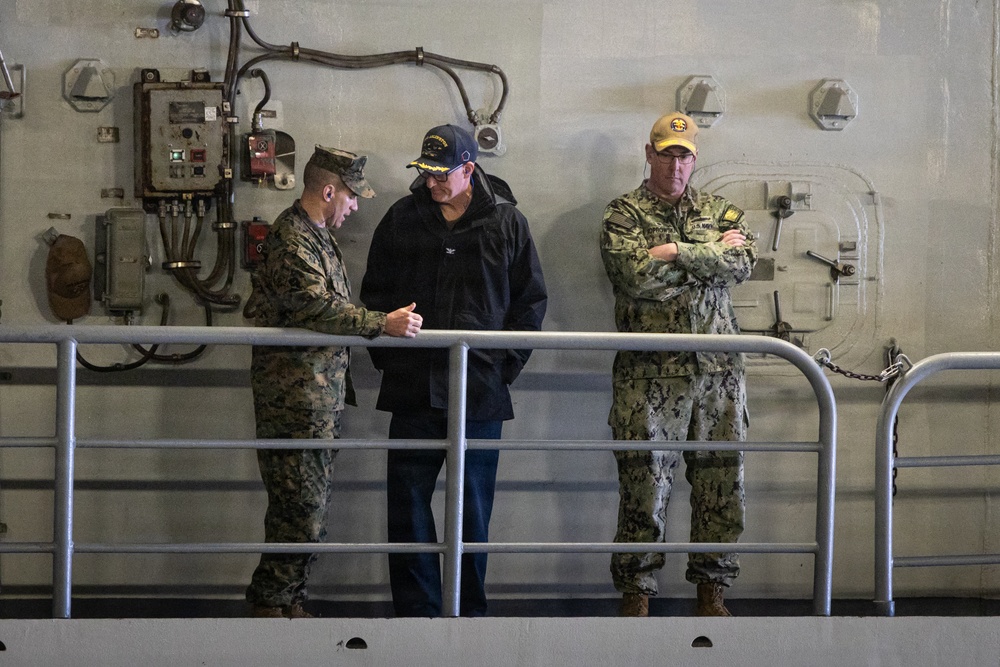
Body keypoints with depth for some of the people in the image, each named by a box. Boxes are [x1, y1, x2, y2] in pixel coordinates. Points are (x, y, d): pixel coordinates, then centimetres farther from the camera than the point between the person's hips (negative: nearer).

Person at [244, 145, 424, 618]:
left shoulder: (318, 236, 19)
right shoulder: (291, 240, -15)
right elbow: (319, 309, -26)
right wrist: (384, 324, -26)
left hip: (322, 396, 10)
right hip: (296, 398, -10)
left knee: (307, 507, 13)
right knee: (301, 508, -8)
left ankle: (287, 600, 20)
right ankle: (270, 602, 2)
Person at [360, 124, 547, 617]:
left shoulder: (506, 222, 2)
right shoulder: (401, 219, 5)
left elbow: (531, 299, 7)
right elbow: (374, 294, 13)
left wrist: (506, 363, -1)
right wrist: (386, 355, 3)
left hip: (480, 390, -1)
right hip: (412, 388, 1)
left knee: (474, 505, 7)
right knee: (408, 502, 2)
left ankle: (471, 608, 18)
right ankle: (415, 608, 12)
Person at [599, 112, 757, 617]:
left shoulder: (718, 211, 16)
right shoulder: (623, 214, 4)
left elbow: (743, 263, -4)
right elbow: (638, 277, -13)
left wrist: (678, 253, -11)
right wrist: (710, 255, -5)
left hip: (718, 369, 3)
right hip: (650, 372, -3)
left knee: (721, 483, 4)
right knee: (644, 482, -3)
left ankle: (711, 589, 14)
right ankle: (636, 591, 7)